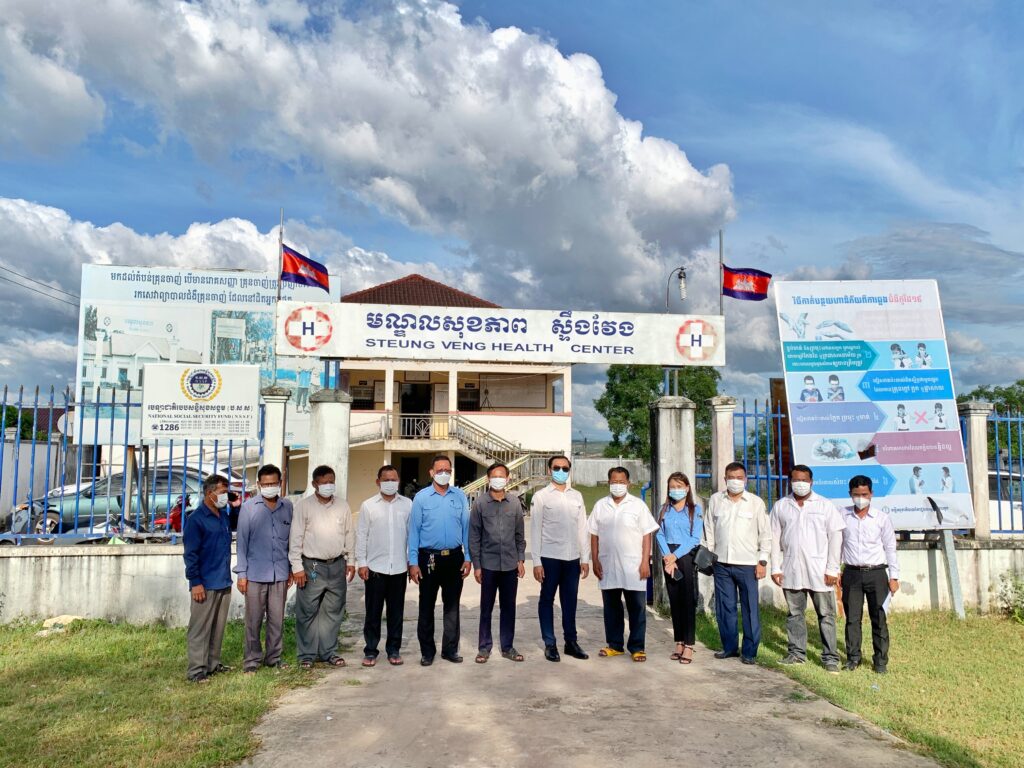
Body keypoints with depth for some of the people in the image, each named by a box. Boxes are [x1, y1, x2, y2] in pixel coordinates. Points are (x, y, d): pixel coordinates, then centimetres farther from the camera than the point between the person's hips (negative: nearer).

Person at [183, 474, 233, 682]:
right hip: (206, 585, -8)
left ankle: (213, 664, 25)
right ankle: (196, 670, 5)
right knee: (200, 628, -1)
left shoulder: (224, 516, 12)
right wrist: (195, 582, -17)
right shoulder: (196, 519, -11)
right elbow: (191, 554, -14)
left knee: (218, 627, 14)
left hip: (224, 583, 8)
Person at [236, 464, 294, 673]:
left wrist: (291, 569, 9)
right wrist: (241, 573, -3)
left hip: (280, 573, 2)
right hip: (255, 574, -2)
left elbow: (291, 539, 9)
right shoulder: (249, 507, -2)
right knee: (254, 620, 6)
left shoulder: (287, 507, 4)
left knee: (277, 618, 9)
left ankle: (274, 656, 23)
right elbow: (241, 541, -1)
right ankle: (252, 658, 21)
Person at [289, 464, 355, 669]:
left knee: (334, 611, 10)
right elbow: (296, 538, -6)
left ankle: (329, 652, 21)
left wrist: (350, 561, 10)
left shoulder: (343, 506, 6)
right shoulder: (304, 506, -5)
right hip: (312, 566, -3)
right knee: (307, 612, 2)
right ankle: (306, 654, 14)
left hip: (337, 566, 3)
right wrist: (297, 567, -10)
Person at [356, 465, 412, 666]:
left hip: (399, 567, 1)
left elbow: (412, 534, 5)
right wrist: (361, 563, -3)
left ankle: (393, 650, 20)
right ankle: (370, 650, 17)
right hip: (375, 567, -1)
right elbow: (361, 535, 2)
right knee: (373, 611, 6)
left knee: (396, 612, 9)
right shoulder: (368, 505, 2)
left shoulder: (407, 504, 3)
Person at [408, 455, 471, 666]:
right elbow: (414, 531, -3)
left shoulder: (460, 496, 3)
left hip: (454, 557, 2)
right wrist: (413, 563, -7)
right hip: (429, 558, -2)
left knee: (452, 606, 11)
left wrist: (468, 558, 0)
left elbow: (466, 528, 4)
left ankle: (450, 649, 23)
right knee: (426, 607, 8)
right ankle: (427, 651, 21)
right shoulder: (421, 497, -3)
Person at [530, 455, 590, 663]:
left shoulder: (577, 496, 8)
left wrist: (585, 558, 4)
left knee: (570, 602, 10)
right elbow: (535, 530, -4)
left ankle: (571, 642, 21)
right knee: (547, 600, 7)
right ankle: (550, 644, 16)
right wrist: (536, 562, -9)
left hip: (572, 558, 3)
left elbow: (583, 528, 9)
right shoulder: (541, 496, -2)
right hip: (550, 558, -3)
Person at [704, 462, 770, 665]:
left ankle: (749, 651, 11)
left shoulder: (756, 502, 0)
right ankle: (730, 647, 21)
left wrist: (763, 561, -2)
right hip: (722, 564, 3)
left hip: (747, 564, -2)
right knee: (725, 608, 8)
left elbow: (765, 533, 2)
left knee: (750, 609, 0)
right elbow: (709, 530, 11)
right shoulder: (715, 500, 6)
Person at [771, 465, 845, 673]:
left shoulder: (825, 505, 1)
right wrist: (775, 567, 3)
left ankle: (830, 658, 9)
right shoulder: (780, 506, 7)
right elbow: (775, 538, 8)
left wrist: (832, 569, -6)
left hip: (819, 570, -2)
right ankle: (797, 653, 21)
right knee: (794, 613, 10)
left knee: (826, 615, 2)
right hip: (791, 570, 2)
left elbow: (835, 537, -1)